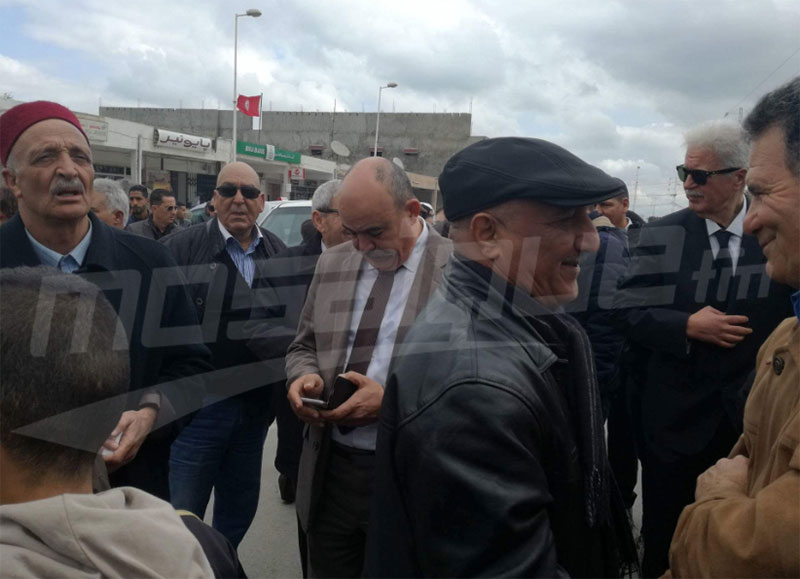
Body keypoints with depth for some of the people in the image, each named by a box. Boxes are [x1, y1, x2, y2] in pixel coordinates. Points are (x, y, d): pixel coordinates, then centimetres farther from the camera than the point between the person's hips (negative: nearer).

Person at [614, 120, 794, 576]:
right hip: (676, 416, 0)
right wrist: (688, 326, -19)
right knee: (665, 540, 13)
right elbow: (630, 315, -5)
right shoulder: (661, 235, -3)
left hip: (755, 416, 1)